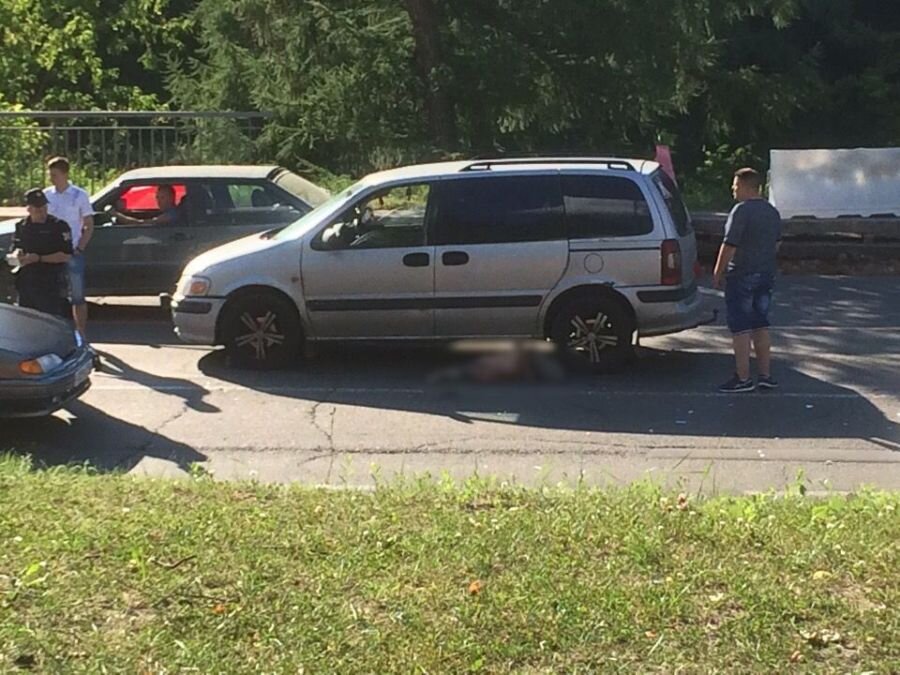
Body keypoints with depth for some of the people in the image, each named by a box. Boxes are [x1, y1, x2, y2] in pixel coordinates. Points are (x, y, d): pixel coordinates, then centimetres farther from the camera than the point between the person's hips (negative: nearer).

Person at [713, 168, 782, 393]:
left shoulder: (741, 211, -16)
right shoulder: (773, 212, 11)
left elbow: (729, 246, -18)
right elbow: (776, 244, 19)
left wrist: (717, 273, -11)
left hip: (741, 276, -8)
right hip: (766, 276, 8)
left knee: (740, 328, -3)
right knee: (760, 326, 14)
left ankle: (743, 378, -1)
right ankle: (765, 375, 15)